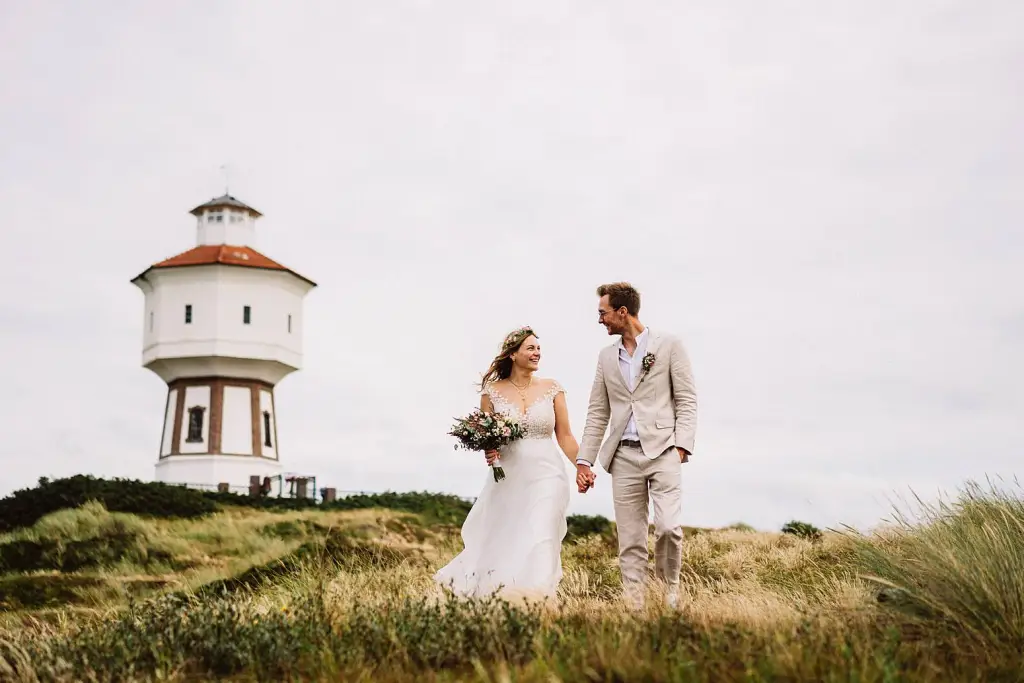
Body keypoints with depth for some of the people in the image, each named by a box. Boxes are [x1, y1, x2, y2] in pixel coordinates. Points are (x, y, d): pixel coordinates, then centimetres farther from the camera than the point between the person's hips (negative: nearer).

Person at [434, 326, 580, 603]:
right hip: (507, 478, 1)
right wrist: (488, 451, -12)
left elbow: (565, 437, 5)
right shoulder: (492, 391, 3)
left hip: (546, 478, -1)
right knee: (498, 542, 5)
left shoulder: (552, 388, 4)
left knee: (539, 542, -11)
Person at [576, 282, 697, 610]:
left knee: (668, 527, -17)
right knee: (630, 542, 2)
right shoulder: (606, 356, 15)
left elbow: (687, 400, 0)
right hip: (624, 456, 4)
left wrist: (681, 446, -11)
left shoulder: (669, 345, 2)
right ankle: (634, 606, 6)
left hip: (662, 450, -4)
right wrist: (584, 461, 9)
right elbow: (597, 414, 16)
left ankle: (669, 585, 8)